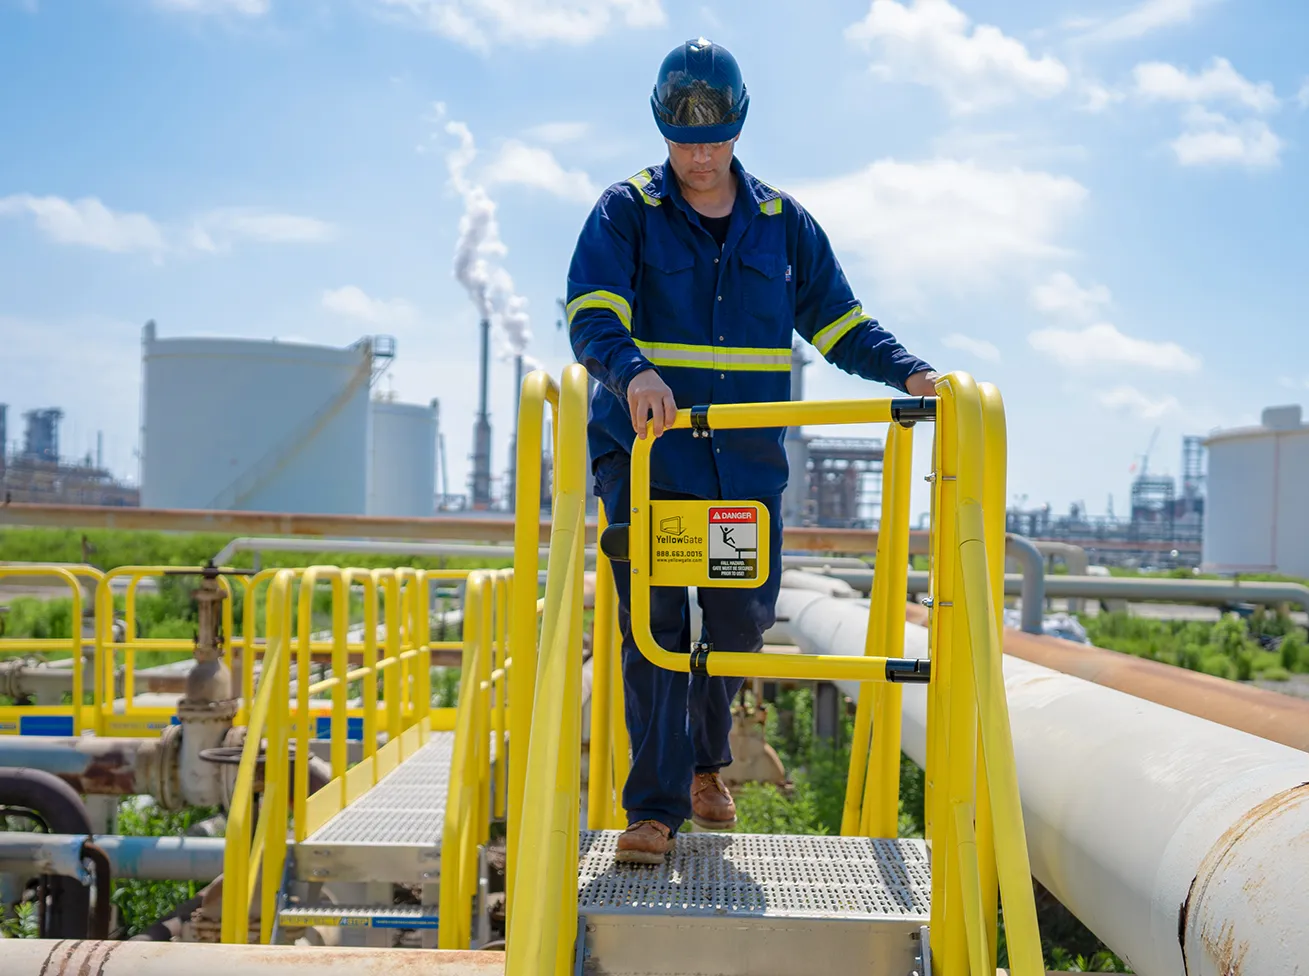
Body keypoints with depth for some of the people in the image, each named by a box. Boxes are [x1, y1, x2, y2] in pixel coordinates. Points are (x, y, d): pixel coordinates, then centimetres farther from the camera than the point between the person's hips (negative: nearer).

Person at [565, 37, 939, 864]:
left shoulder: (782, 222, 11)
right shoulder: (625, 213, 0)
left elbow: (838, 322, 13)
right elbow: (592, 319, -15)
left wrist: (908, 371, -4)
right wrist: (633, 372, -36)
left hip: (748, 459, 3)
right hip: (646, 451, -3)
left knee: (742, 616, 6)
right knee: (656, 623, -10)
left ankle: (703, 761, 33)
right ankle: (655, 807, -3)